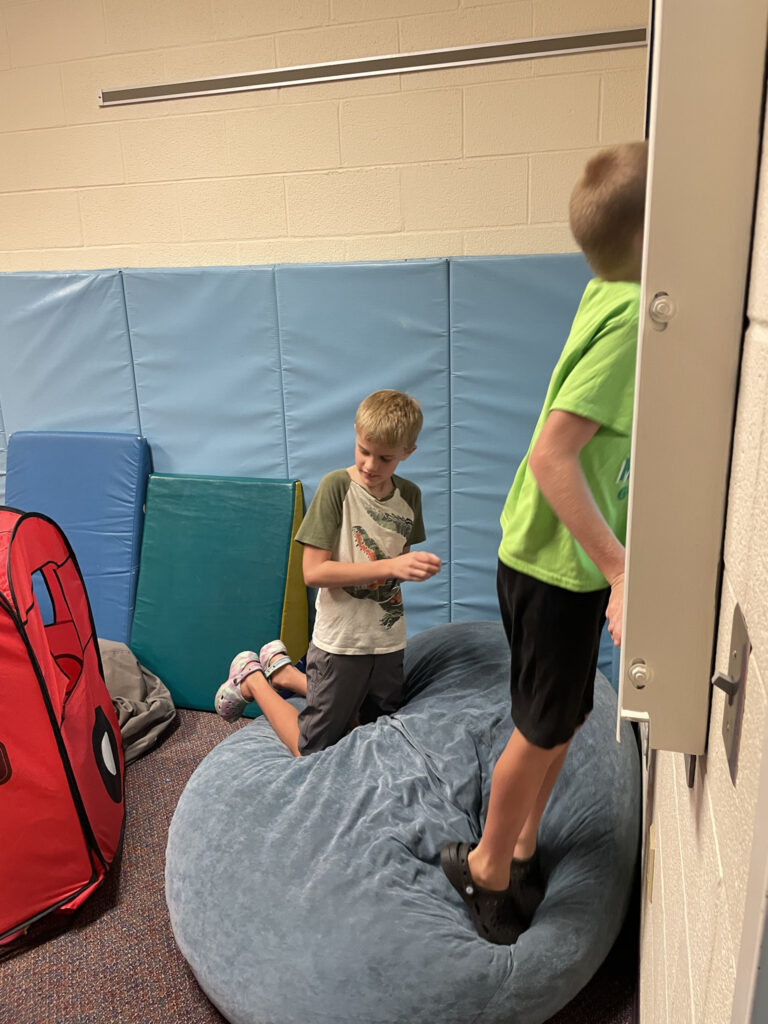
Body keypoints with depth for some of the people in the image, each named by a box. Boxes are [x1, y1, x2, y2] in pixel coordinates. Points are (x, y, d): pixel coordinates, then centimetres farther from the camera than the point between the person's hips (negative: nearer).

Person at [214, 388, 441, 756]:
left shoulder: (410, 495, 0)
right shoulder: (337, 486, -16)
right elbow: (313, 571, -22)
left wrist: (418, 568, -7)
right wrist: (389, 566, -27)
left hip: (388, 642, 6)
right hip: (341, 642, -5)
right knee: (310, 749, 7)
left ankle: (282, 669, 34)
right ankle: (252, 678, 29)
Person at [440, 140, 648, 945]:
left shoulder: (613, 292, 0)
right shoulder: (631, 318, -24)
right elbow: (551, 456, -30)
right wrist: (622, 570, -32)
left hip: (570, 558, 8)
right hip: (556, 565, -8)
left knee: (561, 717, 22)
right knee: (545, 729, 11)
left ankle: (521, 847, 42)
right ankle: (489, 867, 34)